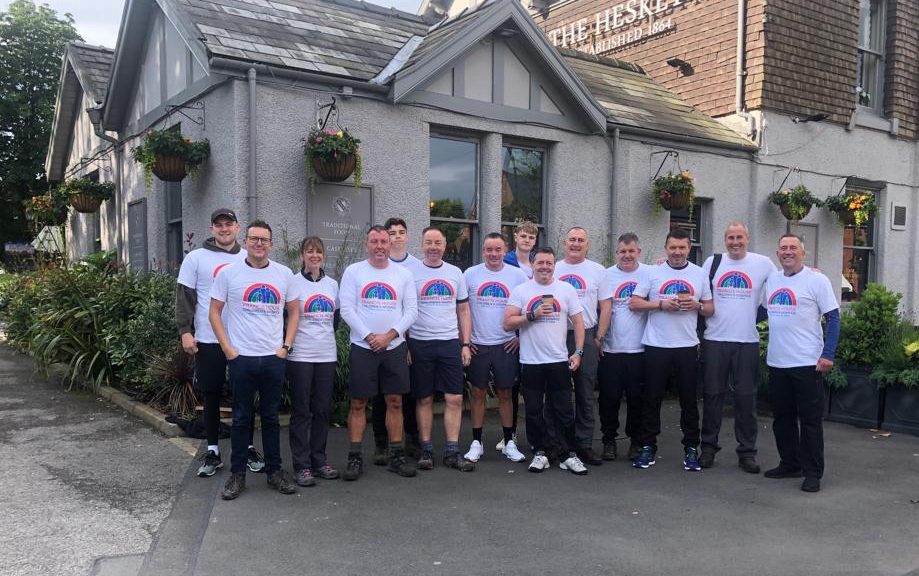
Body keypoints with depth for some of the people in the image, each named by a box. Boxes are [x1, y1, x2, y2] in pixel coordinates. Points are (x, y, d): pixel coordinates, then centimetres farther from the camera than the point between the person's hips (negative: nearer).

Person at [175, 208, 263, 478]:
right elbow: (184, 296, -1)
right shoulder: (196, 258, 1)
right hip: (208, 341, -1)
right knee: (211, 397, 8)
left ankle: (248, 448, 19)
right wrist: (185, 331, -9)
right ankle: (212, 451, 20)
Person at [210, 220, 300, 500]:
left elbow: (294, 311, 12)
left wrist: (286, 346, 2)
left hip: (274, 358, 2)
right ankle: (237, 474, 17)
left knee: (271, 416, 10)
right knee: (242, 417, 6)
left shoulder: (284, 274, 5)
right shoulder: (228, 273, -1)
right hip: (241, 358, -2)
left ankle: (275, 471, 20)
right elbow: (214, 312, 2)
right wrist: (228, 349, -5)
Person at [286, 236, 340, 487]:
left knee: (322, 410, 8)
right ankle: (302, 466, 6)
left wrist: (325, 334, 12)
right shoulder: (293, 283, -2)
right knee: (301, 411, 0)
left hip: (327, 355, 4)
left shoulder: (332, 284, 11)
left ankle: (319, 460, 19)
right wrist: (288, 340, -4)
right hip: (300, 356, -4)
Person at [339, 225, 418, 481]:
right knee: (358, 403, 2)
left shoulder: (404, 274, 6)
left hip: (394, 347, 2)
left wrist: (389, 335, -10)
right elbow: (347, 309, -5)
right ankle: (355, 458, 10)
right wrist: (368, 336, -12)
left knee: (395, 402, 7)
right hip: (362, 347, -2)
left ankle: (397, 456, 16)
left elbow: (411, 311, 2)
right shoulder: (353, 271, 1)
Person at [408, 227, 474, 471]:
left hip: (450, 343, 2)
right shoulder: (411, 273, 0)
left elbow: (463, 311, 12)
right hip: (420, 344, -2)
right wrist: (404, 346, -5)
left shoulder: (455, 273, 9)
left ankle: (452, 452, 8)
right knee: (424, 399, 5)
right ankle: (426, 450, 16)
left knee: (454, 399, 0)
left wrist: (465, 344, 5)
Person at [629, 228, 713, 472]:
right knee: (651, 398, 5)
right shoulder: (653, 272, 3)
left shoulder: (699, 274, 8)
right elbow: (634, 303, -2)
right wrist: (661, 305, -14)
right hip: (656, 345, -1)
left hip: (688, 346, 1)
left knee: (689, 400, 8)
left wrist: (697, 306, -10)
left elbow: (710, 309, 11)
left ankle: (691, 448, 19)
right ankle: (647, 447, 15)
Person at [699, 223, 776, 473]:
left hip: (748, 342, -1)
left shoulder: (763, 264, 1)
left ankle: (747, 451, 15)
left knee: (746, 397, 4)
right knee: (712, 395, 7)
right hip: (714, 340, 1)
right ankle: (708, 447, 18)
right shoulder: (713, 262, 6)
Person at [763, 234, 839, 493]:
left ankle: (813, 473, 10)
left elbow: (833, 318, -8)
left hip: (807, 363, -6)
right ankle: (790, 464, 28)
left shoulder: (817, 280, -6)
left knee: (810, 420, 1)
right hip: (776, 362, 6)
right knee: (782, 418, 14)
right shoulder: (771, 279, 9)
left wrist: (827, 355, -14)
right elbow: (762, 309, 21)